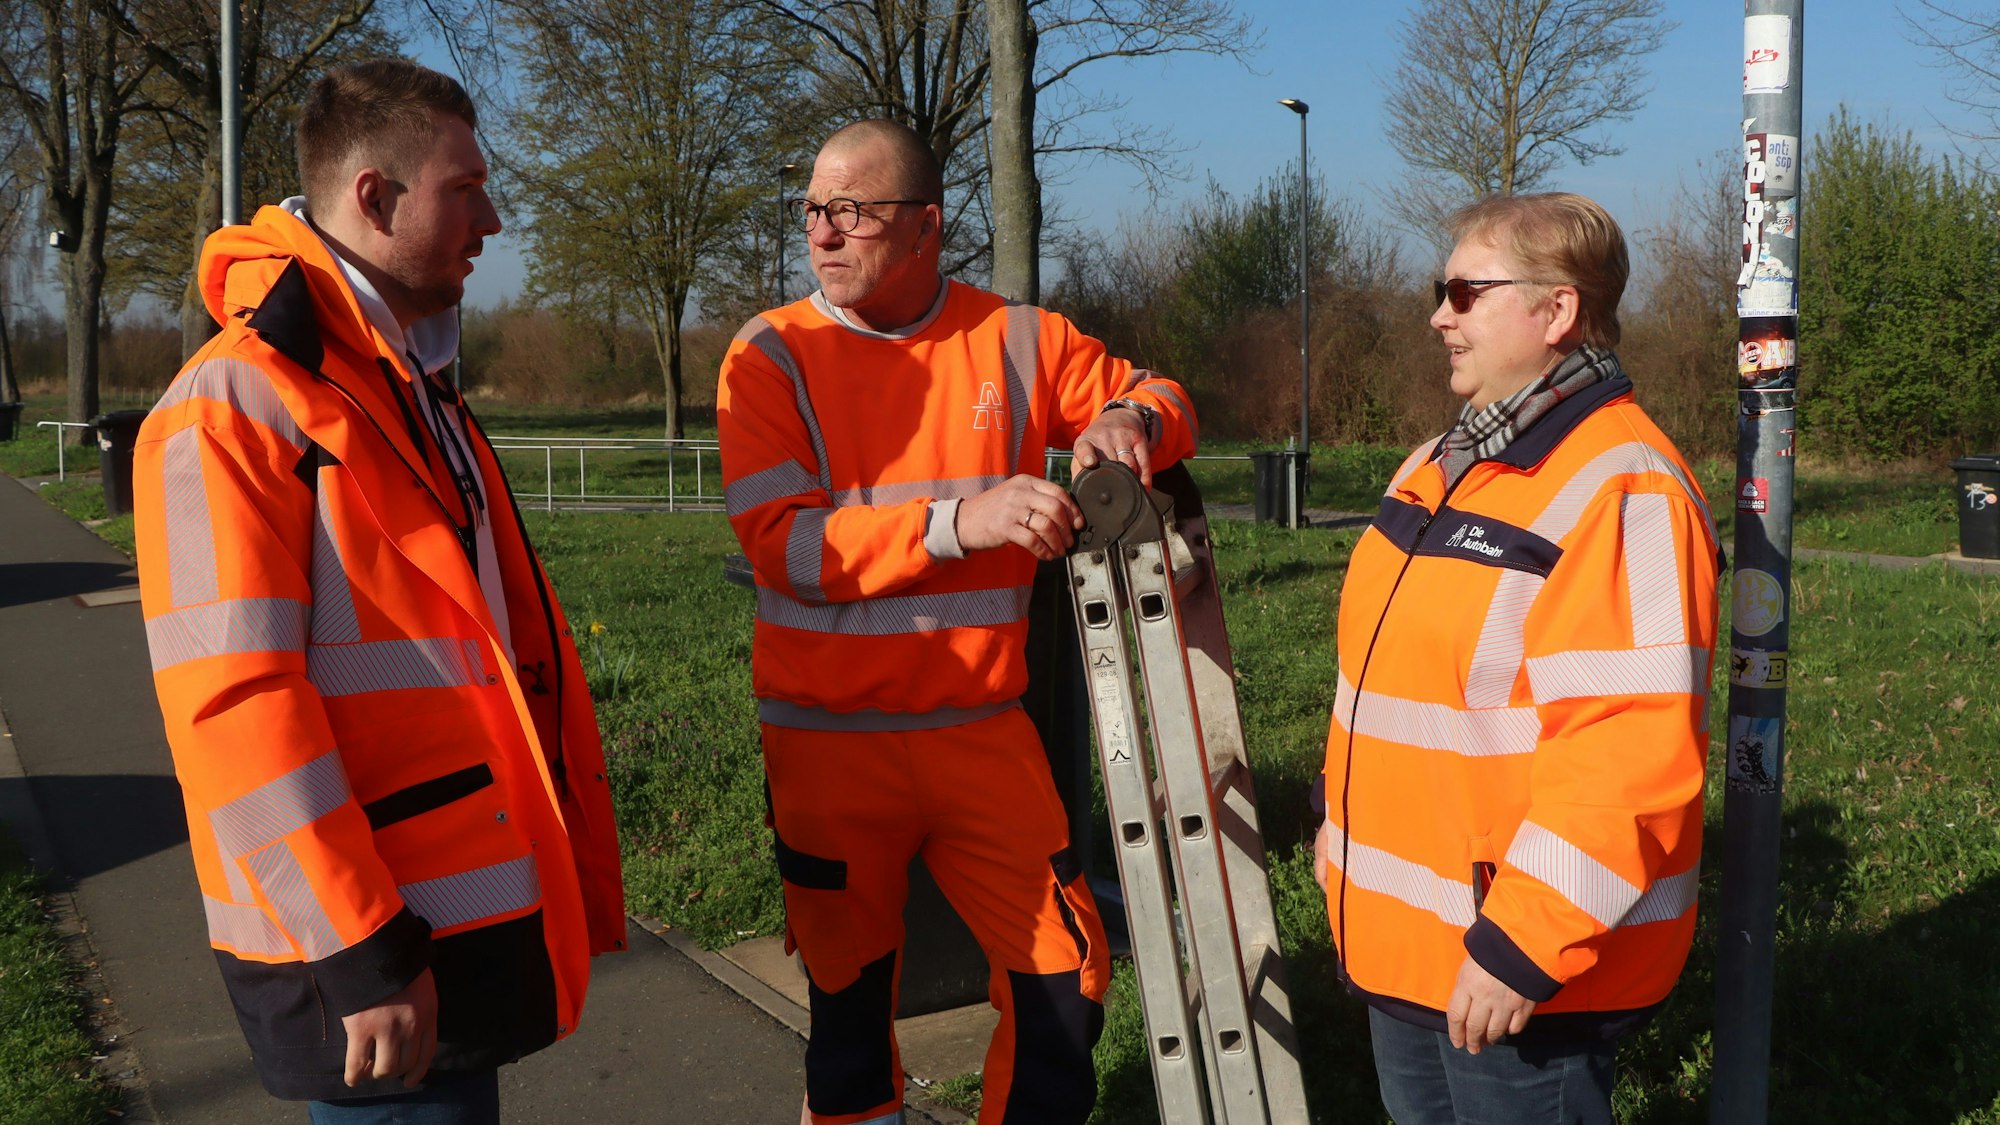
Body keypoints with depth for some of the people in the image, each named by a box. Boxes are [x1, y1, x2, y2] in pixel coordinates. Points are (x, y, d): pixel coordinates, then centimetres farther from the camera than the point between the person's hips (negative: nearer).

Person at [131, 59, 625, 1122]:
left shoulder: (422, 398, 16)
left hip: (475, 905, 9)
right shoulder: (233, 407, -14)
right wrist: (359, 953, -21)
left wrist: (580, 867, 16)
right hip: (356, 943, -9)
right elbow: (231, 706, -21)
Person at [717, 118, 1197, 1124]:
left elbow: (1160, 400, 14)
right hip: (830, 739, -2)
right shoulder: (773, 355, -4)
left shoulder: (1015, 340, 2)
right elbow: (781, 545, -16)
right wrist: (956, 523, -27)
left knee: (1063, 982, 3)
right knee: (849, 1001, 11)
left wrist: (1130, 419, -11)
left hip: (983, 728, 2)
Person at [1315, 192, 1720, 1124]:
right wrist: (1346, 816, 19)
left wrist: (1522, 947, -26)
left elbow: (1629, 759, -27)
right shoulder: (1443, 466, 10)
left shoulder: (1622, 493, -20)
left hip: (1517, 974, -9)